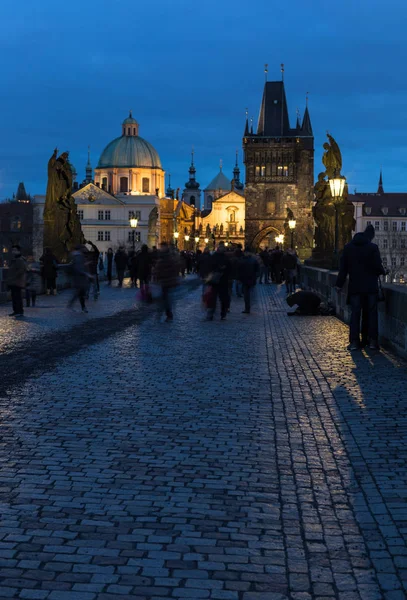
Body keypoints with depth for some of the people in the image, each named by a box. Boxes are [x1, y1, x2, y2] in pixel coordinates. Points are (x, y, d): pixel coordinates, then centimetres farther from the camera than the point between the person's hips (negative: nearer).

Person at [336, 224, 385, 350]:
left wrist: (339, 283, 9)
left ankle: (354, 341, 2)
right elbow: (378, 266, -9)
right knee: (372, 313, 5)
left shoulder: (348, 247, 3)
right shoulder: (373, 248, -8)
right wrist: (382, 272, 13)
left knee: (355, 314, 5)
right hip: (371, 287, -2)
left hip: (355, 286, 2)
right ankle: (372, 341, 4)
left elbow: (343, 267, 4)